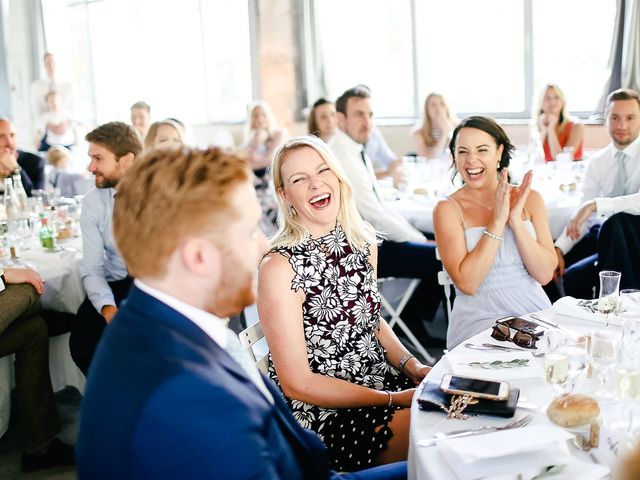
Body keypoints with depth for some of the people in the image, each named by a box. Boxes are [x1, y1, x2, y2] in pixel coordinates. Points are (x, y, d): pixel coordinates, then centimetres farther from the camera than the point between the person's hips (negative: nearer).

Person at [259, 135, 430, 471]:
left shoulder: (363, 241, 2)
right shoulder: (280, 267, -18)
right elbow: (297, 383, -16)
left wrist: (412, 366, -1)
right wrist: (393, 400, -17)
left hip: (383, 380, 7)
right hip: (322, 413, -7)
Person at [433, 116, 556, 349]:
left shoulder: (529, 199, 6)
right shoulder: (448, 209, -3)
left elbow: (544, 274, -1)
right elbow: (467, 283, -14)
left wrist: (516, 220, -12)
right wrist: (498, 221, -16)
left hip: (534, 311, 4)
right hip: (479, 319, -4)